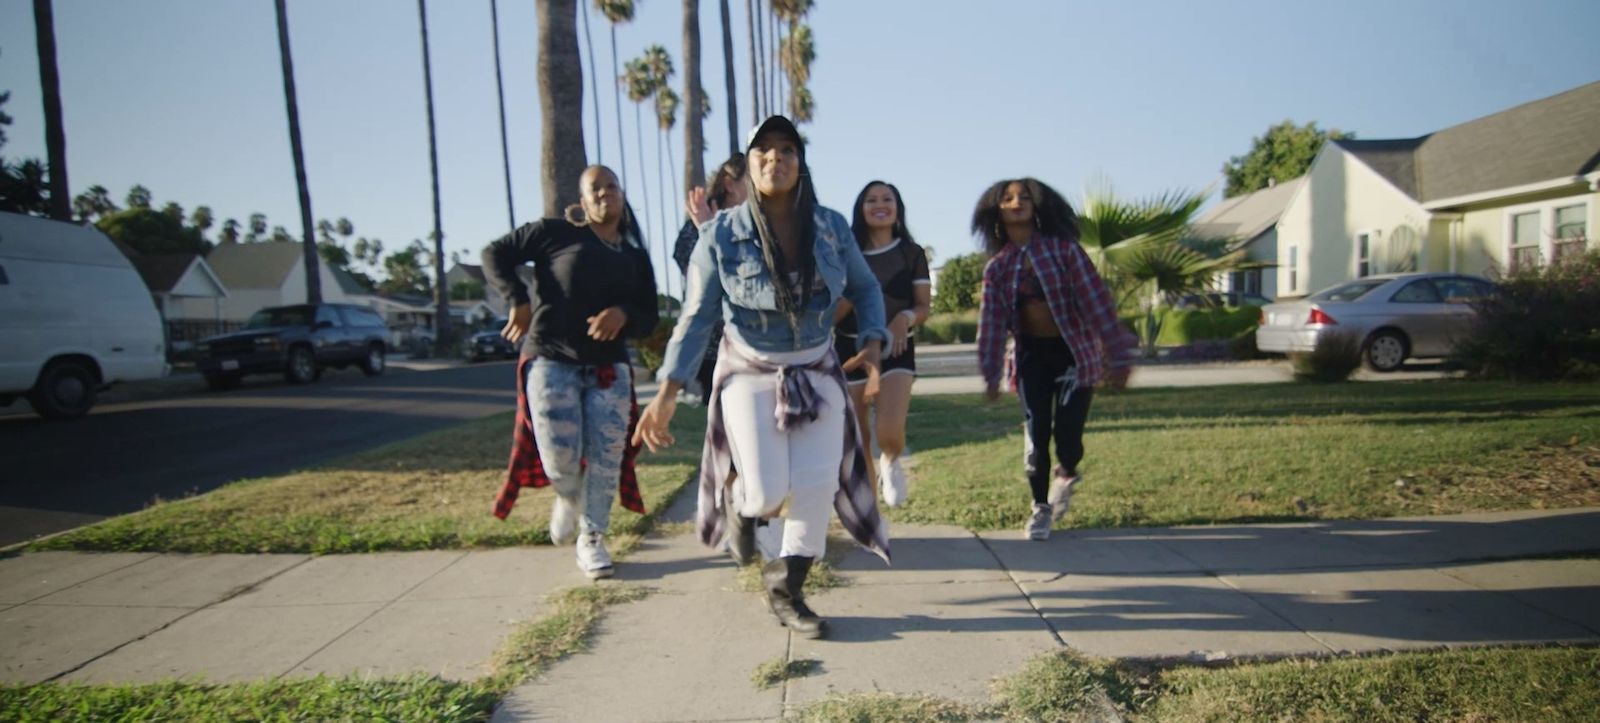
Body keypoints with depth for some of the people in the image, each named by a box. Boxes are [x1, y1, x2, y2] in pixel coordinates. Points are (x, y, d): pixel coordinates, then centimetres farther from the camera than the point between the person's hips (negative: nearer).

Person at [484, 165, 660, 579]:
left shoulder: (636, 258, 12)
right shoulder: (556, 233, 2)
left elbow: (648, 320, 10)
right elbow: (495, 255, 6)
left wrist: (624, 314, -12)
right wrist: (517, 300, -8)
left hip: (609, 368, 3)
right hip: (552, 361, -3)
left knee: (606, 458, -2)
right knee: (561, 460, -7)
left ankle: (591, 540, 17)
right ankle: (569, 500, 29)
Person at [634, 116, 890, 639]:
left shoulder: (832, 227, -5)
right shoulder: (722, 234, -11)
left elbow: (865, 288, 10)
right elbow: (697, 316, -10)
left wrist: (873, 341, -8)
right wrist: (667, 393, -17)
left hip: (817, 372, 2)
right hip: (749, 373, -2)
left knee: (818, 484, -10)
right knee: (769, 492, -12)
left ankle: (785, 588, 13)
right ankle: (741, 503, 28)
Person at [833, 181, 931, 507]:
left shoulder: (912, 253, 4)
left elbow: (924, 305, 2)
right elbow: (832, 313, 1)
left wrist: (905, 318, -20)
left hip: (896, 349, -1)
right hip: (850, 349, 1)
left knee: (891, 431, -20)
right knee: (856, 440, 4)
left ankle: (890, 463, 18)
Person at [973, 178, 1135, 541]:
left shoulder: (1063, 249, -9)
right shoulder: (997, 267, 2)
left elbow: (1096, 301, -11)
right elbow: (991, 322, 2)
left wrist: (1116, 356, -14)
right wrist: (991, 375, -1)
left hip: (1073, 352, -2)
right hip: (1031, 355, 3)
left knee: (1067, 435, -6)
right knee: (1036, 434, -1)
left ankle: (1065, 474, 30)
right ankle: (1041, 507, 19)